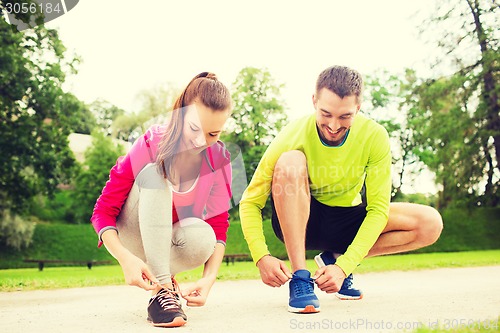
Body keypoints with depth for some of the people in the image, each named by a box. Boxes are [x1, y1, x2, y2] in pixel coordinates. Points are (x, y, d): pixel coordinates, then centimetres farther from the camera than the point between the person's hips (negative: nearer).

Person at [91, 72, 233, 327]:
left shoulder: (219, 158, -13)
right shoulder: (149, 146, -21)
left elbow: (218, 225, -12)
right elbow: (102, 212, -20)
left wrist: (209, 277, -30)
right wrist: (125, 258, -38)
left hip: (171, 245, 2)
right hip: (131, 239, -2)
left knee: (201, 237, -35)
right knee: (154, 172, -30)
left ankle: (163, 279, -1)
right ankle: (162, 290, -33)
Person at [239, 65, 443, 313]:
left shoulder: (374, 137, -18)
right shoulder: (294, 136, -23)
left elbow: (378, 209, -18)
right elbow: (250, 202, -20)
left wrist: (344, 265, -29)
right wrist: (262, 257, -35)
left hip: (346, 222, 3)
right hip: (299, 221, -2)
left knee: (430, 223, -17)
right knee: (290, 162, -34)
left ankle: (335, 257, -4)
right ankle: (299, 276, -28)